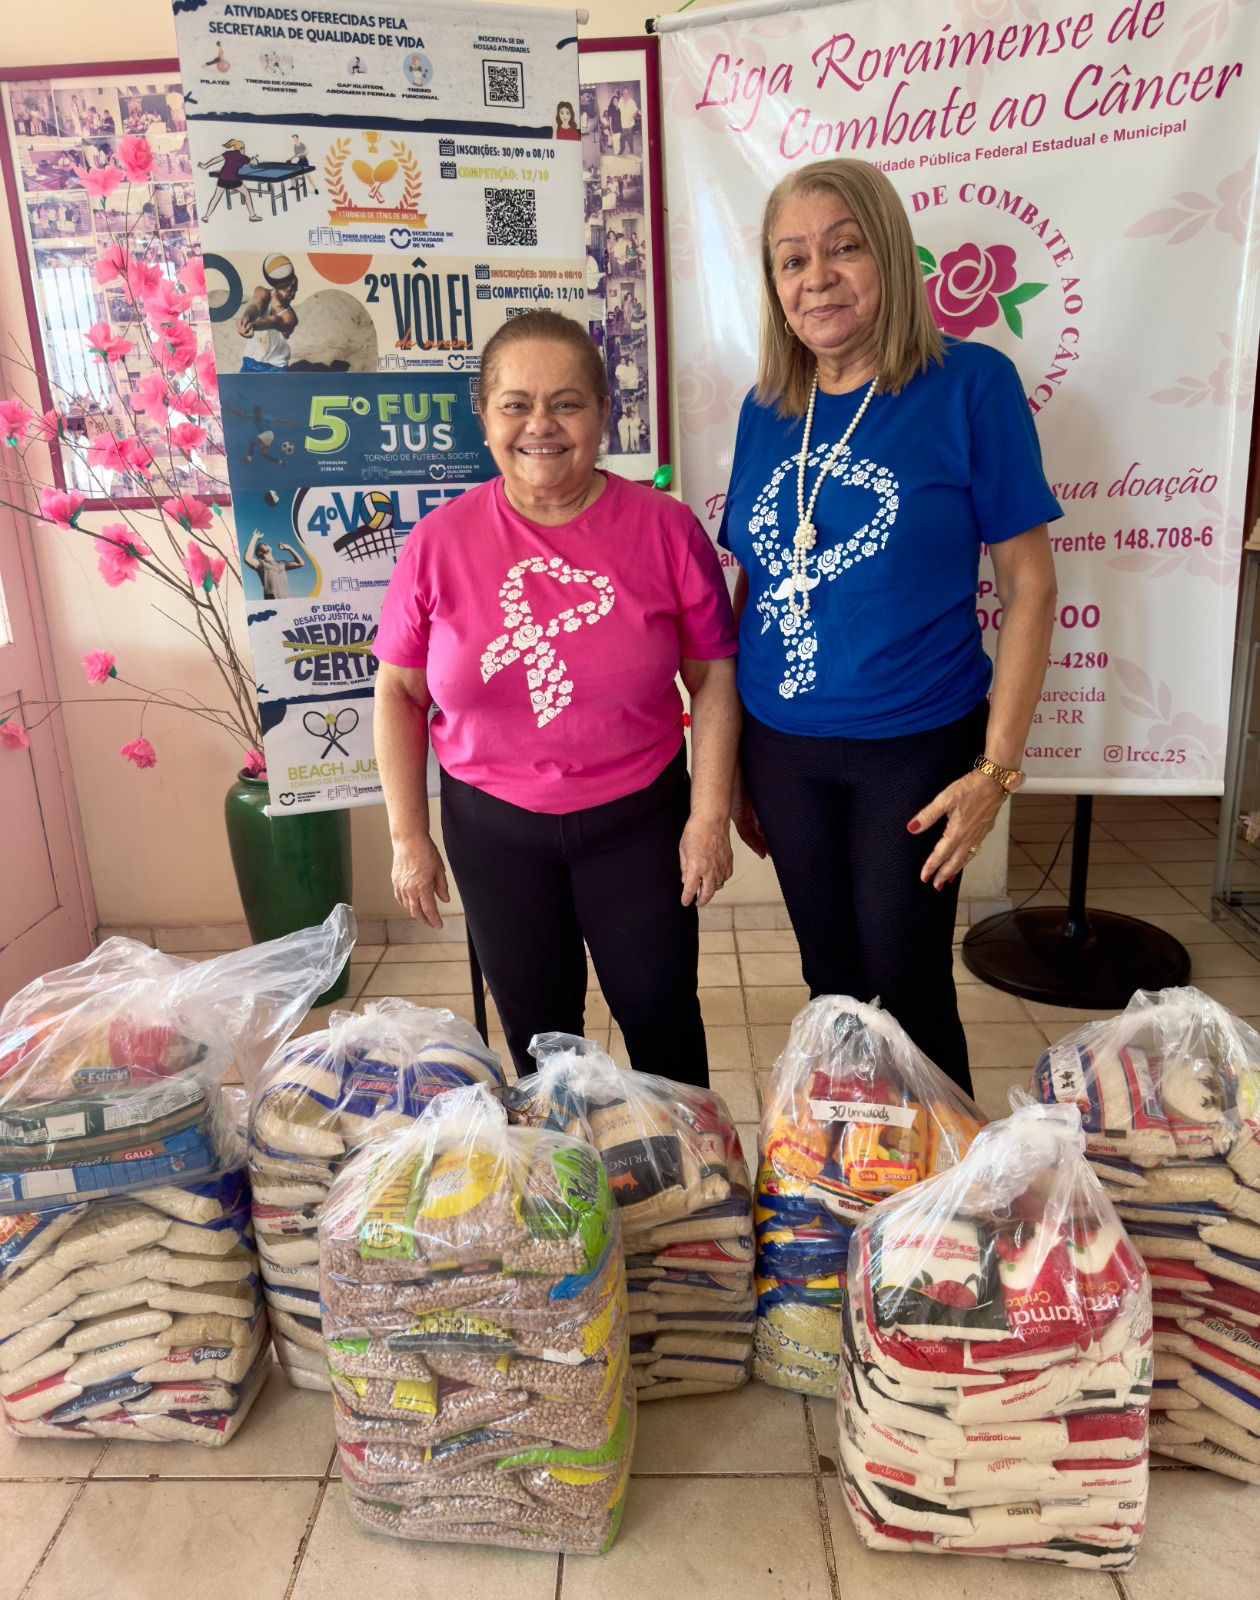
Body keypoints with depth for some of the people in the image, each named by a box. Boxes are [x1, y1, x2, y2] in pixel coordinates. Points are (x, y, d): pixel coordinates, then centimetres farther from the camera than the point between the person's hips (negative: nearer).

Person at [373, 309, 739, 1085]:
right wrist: (408, 835, -1)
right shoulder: (442, 540, -8)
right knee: (536, 1027, 16)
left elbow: (713, 674, -5)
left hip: (639, 818, -1)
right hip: (494, 827, 1)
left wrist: (710, 816, -9)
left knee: (661, 1014, 13)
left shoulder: (665, 528, -10)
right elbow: (400, 691, -1)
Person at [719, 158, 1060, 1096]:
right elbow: (754, 584, 9)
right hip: (782, 751, 4)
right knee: (831, 982, 18)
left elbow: (1028, 582, -8)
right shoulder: (767, 410, 4)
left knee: (907, 990, 8)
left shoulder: (969, 385, -8)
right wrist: (734, 763, 9)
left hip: (915, 746, -4)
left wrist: (999, 767, -12)